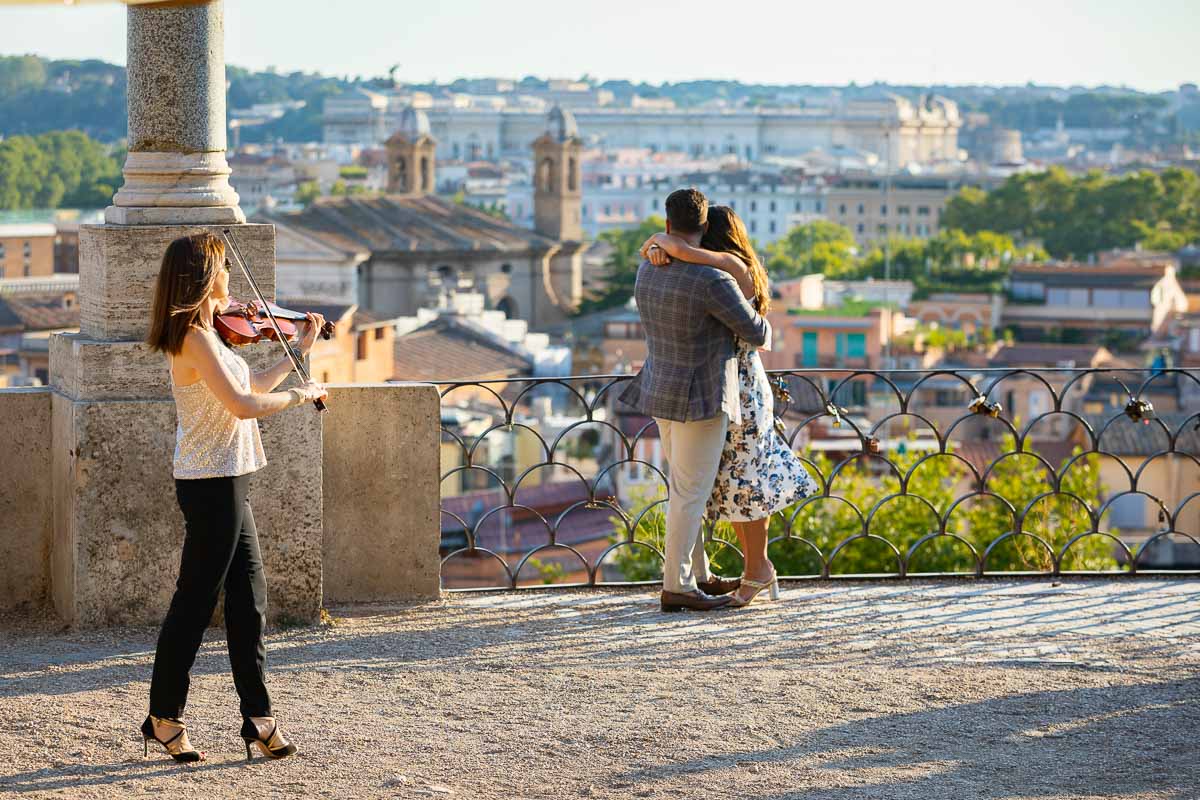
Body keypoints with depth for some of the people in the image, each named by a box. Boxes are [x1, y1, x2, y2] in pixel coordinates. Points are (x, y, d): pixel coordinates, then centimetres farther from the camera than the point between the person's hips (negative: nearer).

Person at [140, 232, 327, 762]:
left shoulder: (205, 332, 12)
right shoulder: (195, 338, -17)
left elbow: (253, 385, 22)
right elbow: (242, 405, -24)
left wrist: (302, 349, 27)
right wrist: (300, 395, -9)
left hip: (226, 483, 10)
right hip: (211, 484, -10)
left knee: (248, 600, 10)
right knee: (195, 601, -1)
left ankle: (258, 718, 14)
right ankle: (164, 718, 9)